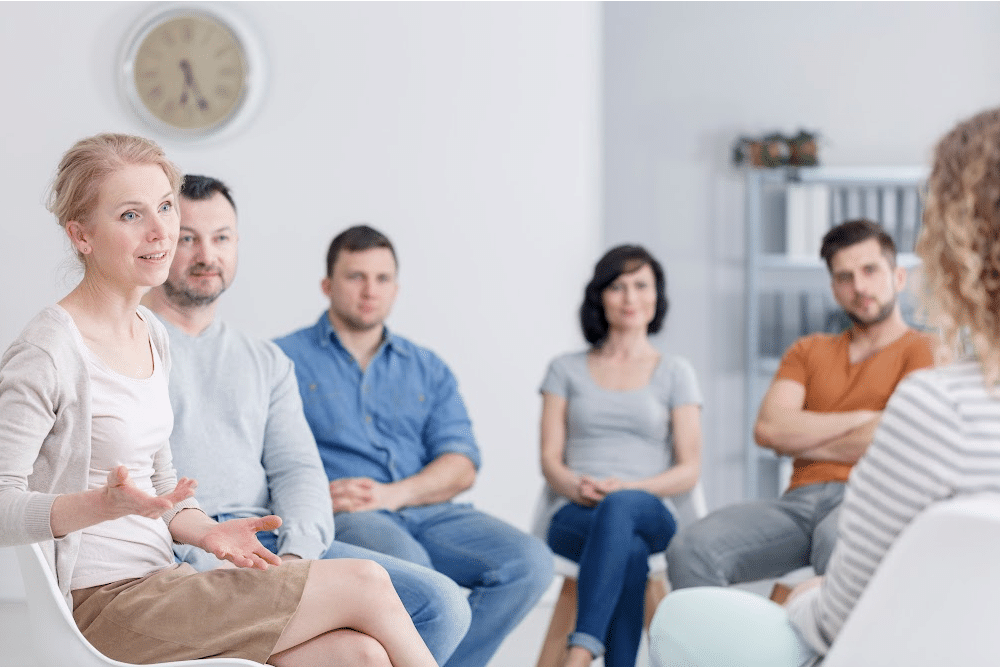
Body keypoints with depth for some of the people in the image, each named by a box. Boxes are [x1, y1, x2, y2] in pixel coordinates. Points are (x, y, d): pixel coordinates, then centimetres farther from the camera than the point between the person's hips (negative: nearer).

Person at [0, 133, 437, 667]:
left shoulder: (152, 337, 13)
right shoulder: (47, 352, -13)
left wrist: (207, 532, 1)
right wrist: (104, 504, -31)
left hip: (157, 587, 8)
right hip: (99, 606, -8)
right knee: (366, 584, -11)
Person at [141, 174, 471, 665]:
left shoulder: (266, 361, 25)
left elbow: (298, 469, 13)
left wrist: (293, 555, -10)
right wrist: (208, 563, -18)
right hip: (170, 558, -6)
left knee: (440, 603, -14)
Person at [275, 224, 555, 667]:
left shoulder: (428, 369, 24)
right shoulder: (285, 359, 13)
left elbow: (462, 464, 11)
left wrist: (395, 493, -7)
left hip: (427, 512, 5)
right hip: (340, 516, -4)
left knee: (531, 563, -23)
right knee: (408, 566, -38)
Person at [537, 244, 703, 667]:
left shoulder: (675, 372, 16)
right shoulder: (566, 370, 18)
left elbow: (688, 470, 7)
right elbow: (550, 460, 10)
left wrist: (629, 488, -12)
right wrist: (578, 488, -14)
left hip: (649, 512, 0)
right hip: (574, 516, 0)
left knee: (622, 506, -41)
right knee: (630, 550, -39)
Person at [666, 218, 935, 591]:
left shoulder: (921, 351, 11)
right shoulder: (809, 351, 28)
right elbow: (768, 428, 9)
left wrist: (801, 441, 6)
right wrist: (860, 418, 3)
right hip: (799, 500, 4)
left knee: (837, 540, -43)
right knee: (691, 548, -26)